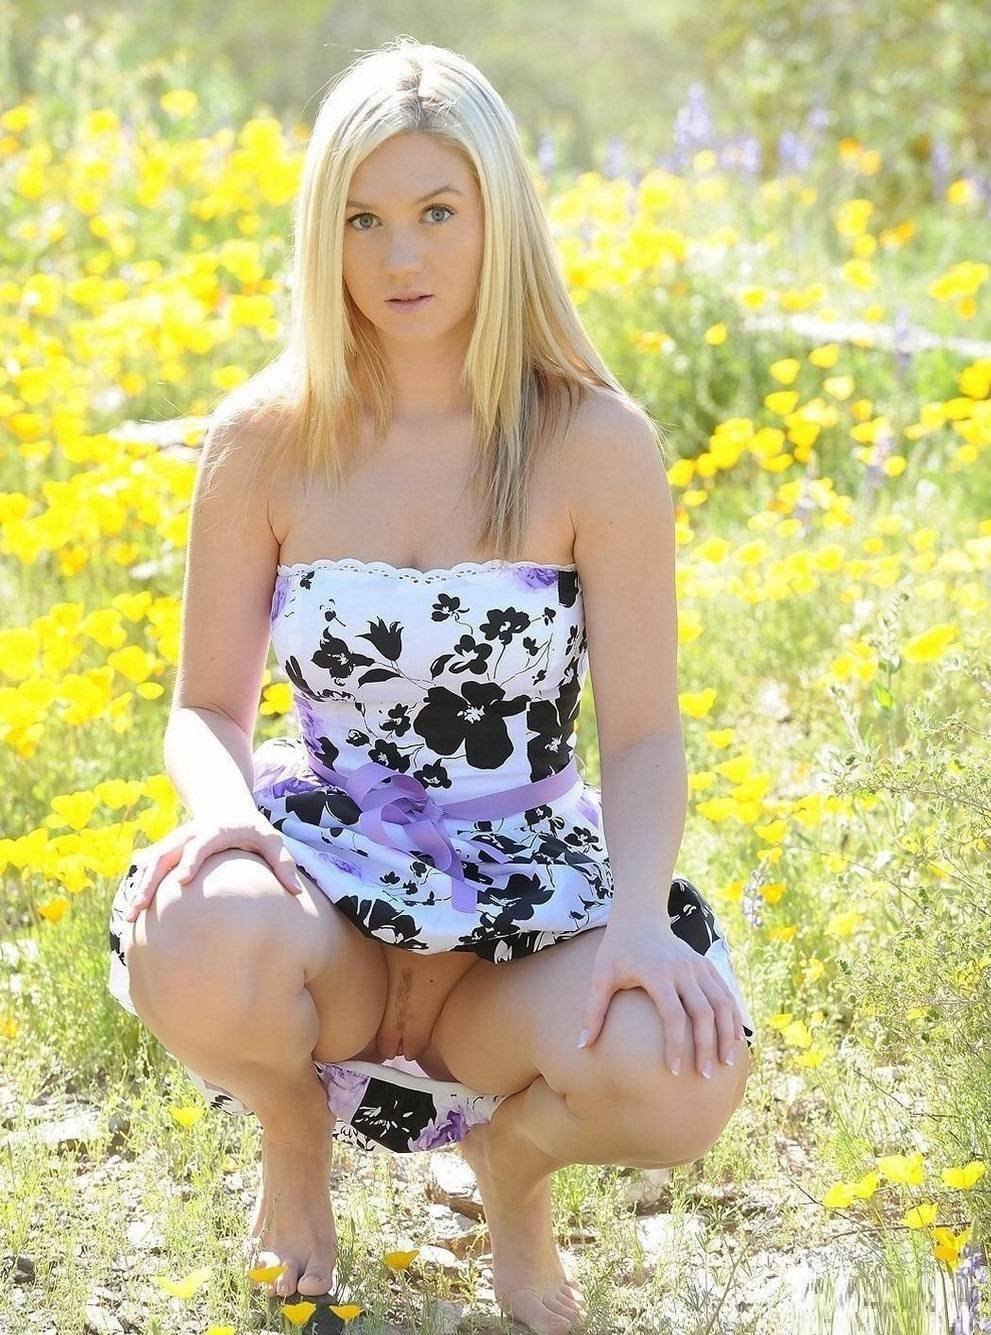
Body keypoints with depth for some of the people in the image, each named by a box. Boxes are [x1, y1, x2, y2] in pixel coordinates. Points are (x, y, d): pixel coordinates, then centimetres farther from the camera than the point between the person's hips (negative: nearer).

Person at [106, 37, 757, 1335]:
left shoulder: (596, 443, -7)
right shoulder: (265, 439, -2)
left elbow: (644, 735, -6)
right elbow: (208, 708, 4)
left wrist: (637, 919, -26)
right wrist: (221, 806, -20)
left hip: (531, 887, 0)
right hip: (323, 862, 1)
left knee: (685, 1077, -34)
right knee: (201, 955, -38)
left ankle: (511, 1154, 8)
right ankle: (296, 1138, 3)